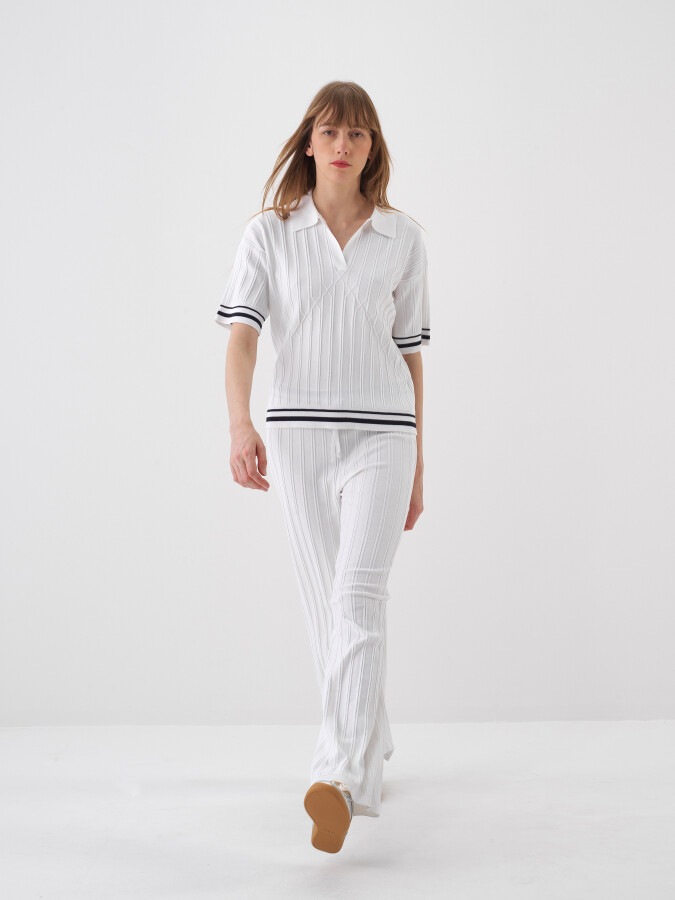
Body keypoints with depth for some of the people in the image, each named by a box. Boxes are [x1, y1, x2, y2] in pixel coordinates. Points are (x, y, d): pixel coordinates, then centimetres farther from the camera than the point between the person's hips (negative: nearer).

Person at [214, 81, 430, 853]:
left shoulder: (402, 238, 7)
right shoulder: (269, 233, 4)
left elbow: (409, 353, 11)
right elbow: (242, 335, -7)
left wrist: (417, 467, 11)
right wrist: (240, 425, -26)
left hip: (380, 433, -1)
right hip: (297, 433, 1)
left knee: (360, 594, -17)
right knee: (324, 603, 9)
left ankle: (340, 779, -23)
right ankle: (371, 749, 28)